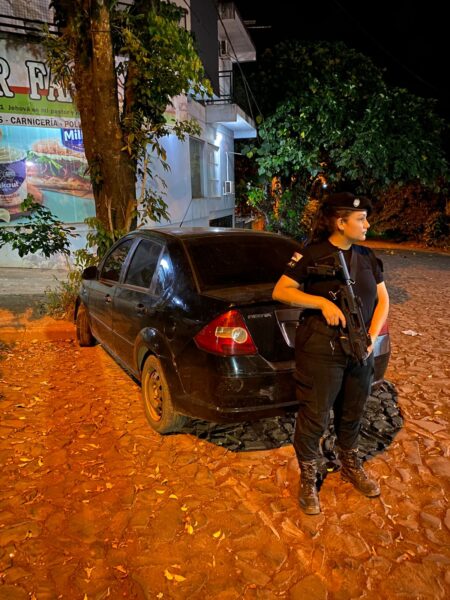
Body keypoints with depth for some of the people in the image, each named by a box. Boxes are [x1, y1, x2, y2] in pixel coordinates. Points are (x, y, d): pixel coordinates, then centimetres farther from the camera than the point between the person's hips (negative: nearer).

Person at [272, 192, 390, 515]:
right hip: (321, 351, -6)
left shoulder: (367, 257, 7)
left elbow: (383, 299, 10)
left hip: (360, 351, 6)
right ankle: (308, 480, 26)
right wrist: (322, 302, -23)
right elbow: (280, 291, -12)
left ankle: (351, 466, 45)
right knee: (314, 417, 4)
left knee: (352, 414, 21)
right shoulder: (312, 255, -11)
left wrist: (372, 336, -5)